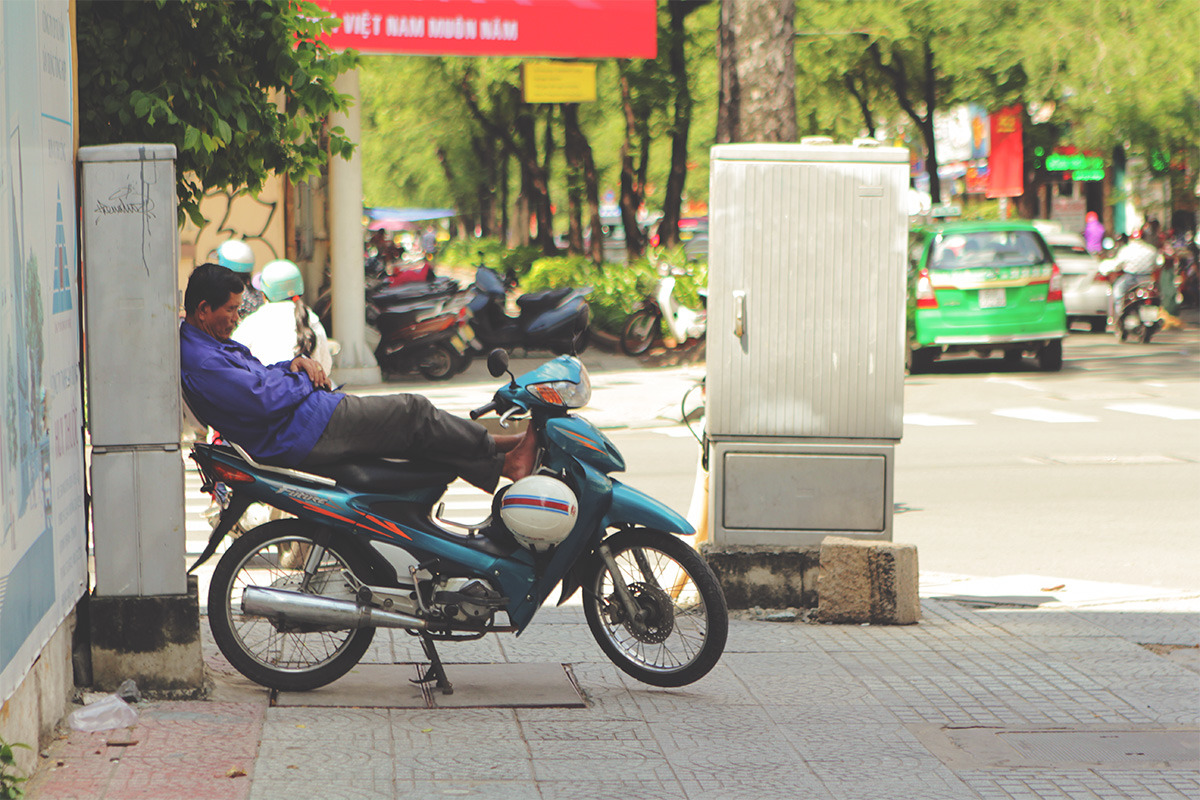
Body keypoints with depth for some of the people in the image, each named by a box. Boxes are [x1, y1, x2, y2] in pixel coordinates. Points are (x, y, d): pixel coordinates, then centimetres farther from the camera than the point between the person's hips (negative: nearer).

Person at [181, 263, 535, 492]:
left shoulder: (208, 341, 14)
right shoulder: (200, 362, -21)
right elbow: (264, 399, -27)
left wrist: (296, 364, 4)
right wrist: (302, 378, -8)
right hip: (306, 433, -11)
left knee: (415, 428, 11)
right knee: (413, 412, -4)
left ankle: (502, 465, 13)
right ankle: (496, 448, 10)